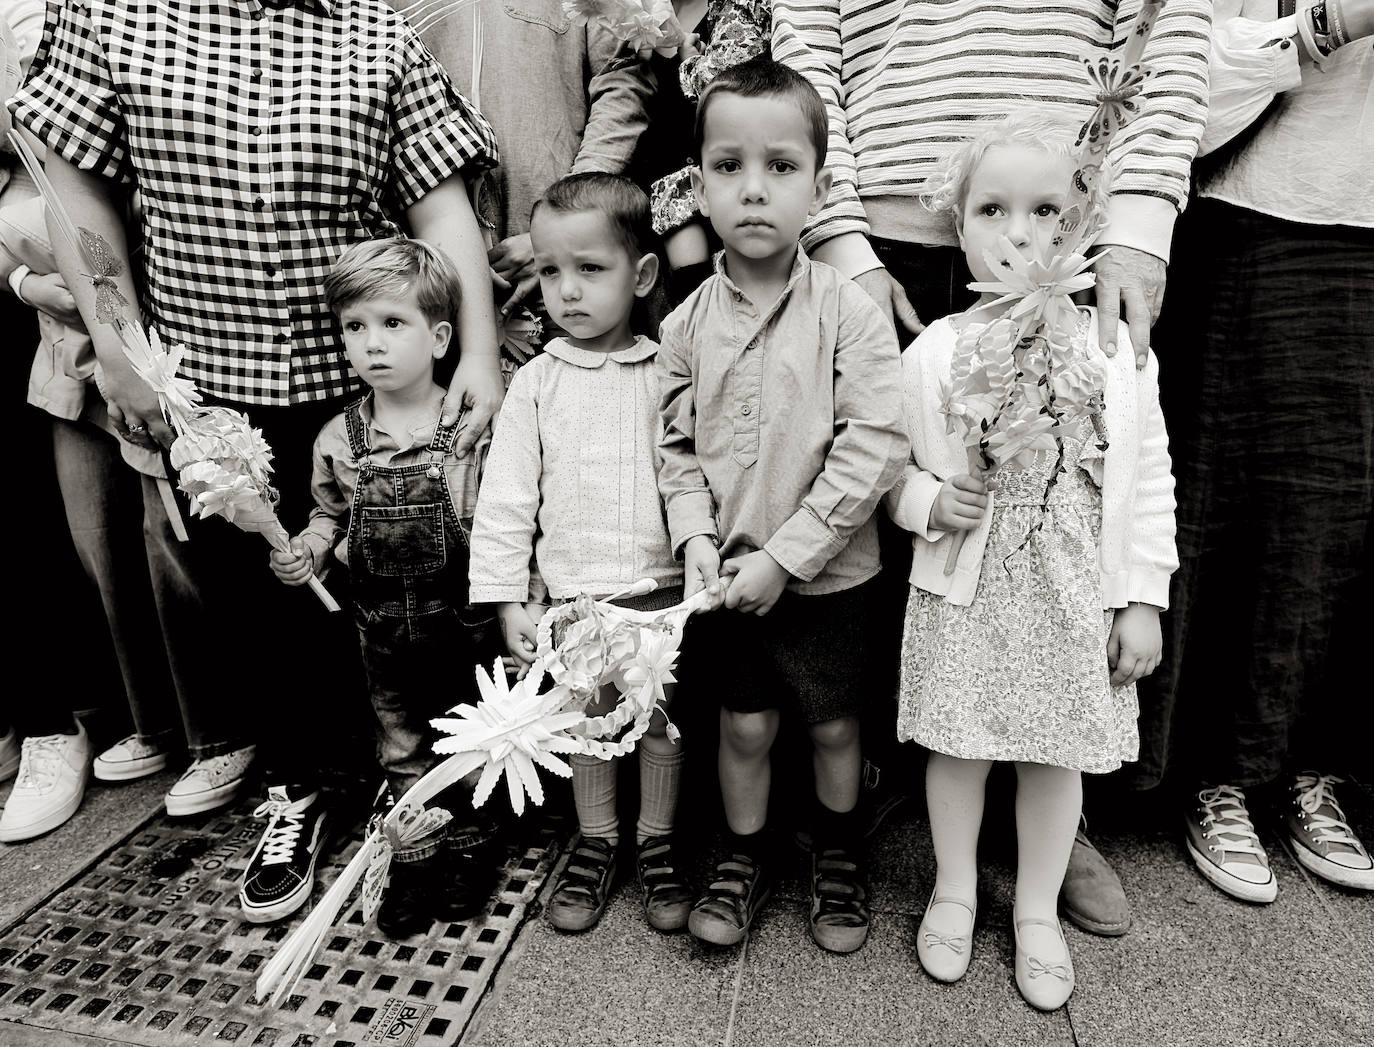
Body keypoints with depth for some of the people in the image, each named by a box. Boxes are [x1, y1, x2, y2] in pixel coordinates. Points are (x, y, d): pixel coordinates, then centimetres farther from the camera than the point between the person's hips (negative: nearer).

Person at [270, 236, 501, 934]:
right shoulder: (338, 439, -2)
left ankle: (466, 847, 36)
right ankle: (417, 857, 36)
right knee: (402, 744, 17)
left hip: (463, 615, -3)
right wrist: (308, 548, -5)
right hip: (383, 622, 3)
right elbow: (329, 512, 14)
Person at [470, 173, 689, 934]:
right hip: (568, 593, 1)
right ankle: (596, 842, 38)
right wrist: (509, 600, -3)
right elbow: (506, 497, -1)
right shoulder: (537, 382, -1)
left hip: (659, 591, -1)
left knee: (661, 722, 14)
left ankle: (657, 844, 36)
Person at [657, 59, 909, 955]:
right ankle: (746, 857, 38)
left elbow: (873, 448, -16)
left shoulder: (849, 313, -12)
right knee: (744, 724, 15)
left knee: (834, 722, 15)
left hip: (827, 572, -2)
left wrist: (785, 554, -18)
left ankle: (840, 851, 41)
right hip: (726, 575, 2)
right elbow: (677, 445, 4)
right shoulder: (688, 323, -2)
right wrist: (697, 539, -11)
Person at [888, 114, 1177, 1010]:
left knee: (1058, 754, 14)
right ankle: (955, 891, 37)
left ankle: (1038, 910, 37)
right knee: (960, 746, 12)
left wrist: (1144, 597, -1)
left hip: (1077, 598, 1)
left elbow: (1149, 480, 2)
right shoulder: (934, 349, -3)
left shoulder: (1114, 347, -1)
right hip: (966, 595, 0)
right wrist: (930, 502, -16)